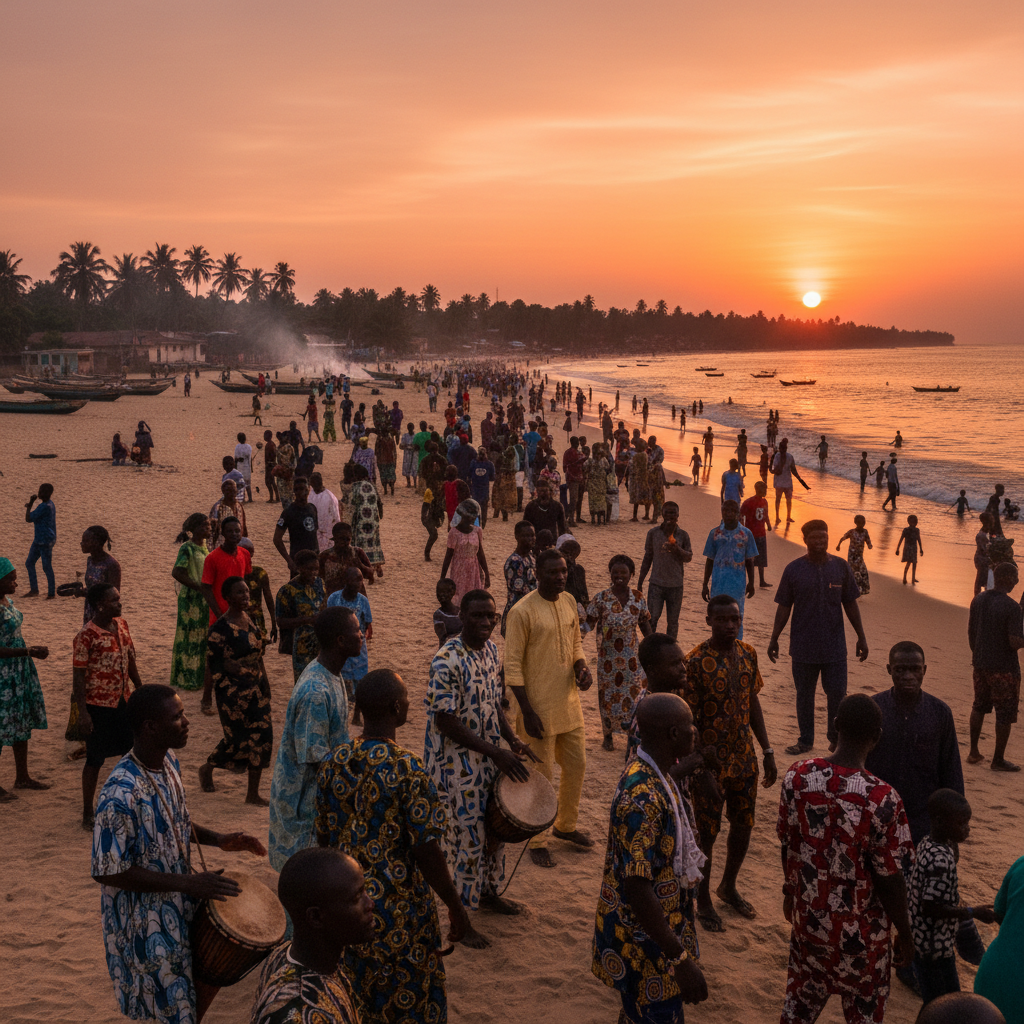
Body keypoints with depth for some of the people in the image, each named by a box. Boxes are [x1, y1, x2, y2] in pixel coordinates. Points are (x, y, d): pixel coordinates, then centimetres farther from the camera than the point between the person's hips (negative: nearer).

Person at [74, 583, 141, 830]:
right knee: (95, 760, 3)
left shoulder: (122, 625, 3)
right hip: (99, 705, -7)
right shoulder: (87, 635, -18)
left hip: (124, 700, 7)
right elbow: (78, 676, -16)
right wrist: (83, 712, -19)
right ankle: (88, 814, 17)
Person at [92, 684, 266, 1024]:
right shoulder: (120, 794, -31)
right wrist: (188, 884, -26)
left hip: (181, 906, 8)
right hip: (145, 920, -7)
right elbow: (108, 872, -26)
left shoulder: (169, 762, -4)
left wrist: (218, 839, -3)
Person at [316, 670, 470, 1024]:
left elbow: (323, 837, 6)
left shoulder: (334, 763, -4)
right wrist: (456, 907, -7)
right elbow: (426, 851, -20)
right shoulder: (407, 769, -22)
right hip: (398, 912, -6)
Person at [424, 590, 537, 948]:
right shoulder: (447, 661, -24)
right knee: (468, 839, 1)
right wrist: (496, 753, -24)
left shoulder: (491, 651, 2)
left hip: (491, 759, 8)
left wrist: (512, 740, -1)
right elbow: (445, 721, -24)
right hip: (457, 764, -8)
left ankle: (488, 893, 42)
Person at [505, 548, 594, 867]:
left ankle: (565, 825, 38)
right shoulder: (522, 611, -18)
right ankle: (536, 841, 22)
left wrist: (581, 667, -3)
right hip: (539, 708, -7)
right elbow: (512, 666, -15)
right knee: (540, 776, 4)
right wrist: (527, 712, -17)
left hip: (569, 703, 7)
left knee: (576, 766, 17)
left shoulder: (569, 602, 4)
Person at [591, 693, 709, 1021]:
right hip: (643, 939, -9)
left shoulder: (661, 774, -1)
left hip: (663, 921, 9)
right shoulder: (641, 798, -32)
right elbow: (636, 889, -32)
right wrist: (680, 959, -29)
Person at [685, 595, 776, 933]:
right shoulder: (696, 662, -18)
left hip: (744, 758, 6)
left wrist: (767, 751, 8)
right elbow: (688, 718, -15)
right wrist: (699, 761, -20)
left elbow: (753, 704, 10)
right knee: (706, 832, 7)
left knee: (743, 826, 17)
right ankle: (703, 901, 25)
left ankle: (728, 887, 39)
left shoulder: (748, 654, 1)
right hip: (711, 762, -6)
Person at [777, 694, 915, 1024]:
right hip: (859, 932, -4)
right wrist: (905, 933, -1)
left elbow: (787, 845, 0)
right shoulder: (882, 799, -28)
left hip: (806, 916, 4)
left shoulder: (797, 777, -15)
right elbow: (889, 880, -18)